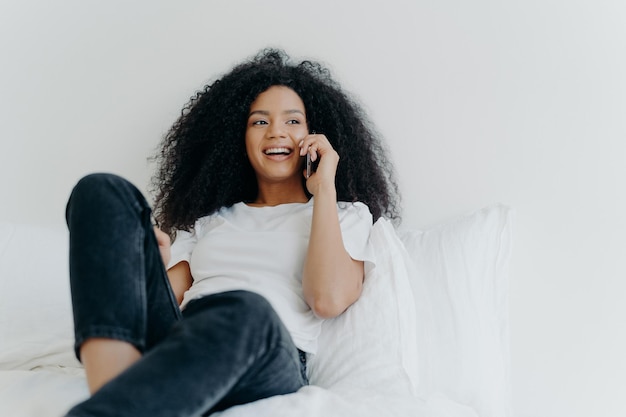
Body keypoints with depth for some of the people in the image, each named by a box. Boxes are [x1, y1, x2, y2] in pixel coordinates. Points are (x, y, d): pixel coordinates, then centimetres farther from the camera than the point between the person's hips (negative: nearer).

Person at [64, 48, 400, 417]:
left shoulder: (345, 215, 21)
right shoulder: (209, 217, 30)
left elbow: (328, 299, -1)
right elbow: (170, 299, 17)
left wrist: (324, 188, 6)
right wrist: (157, 262, -5)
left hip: (269, 363, -3)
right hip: (177, 340, 4)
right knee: (104, 192, -14)